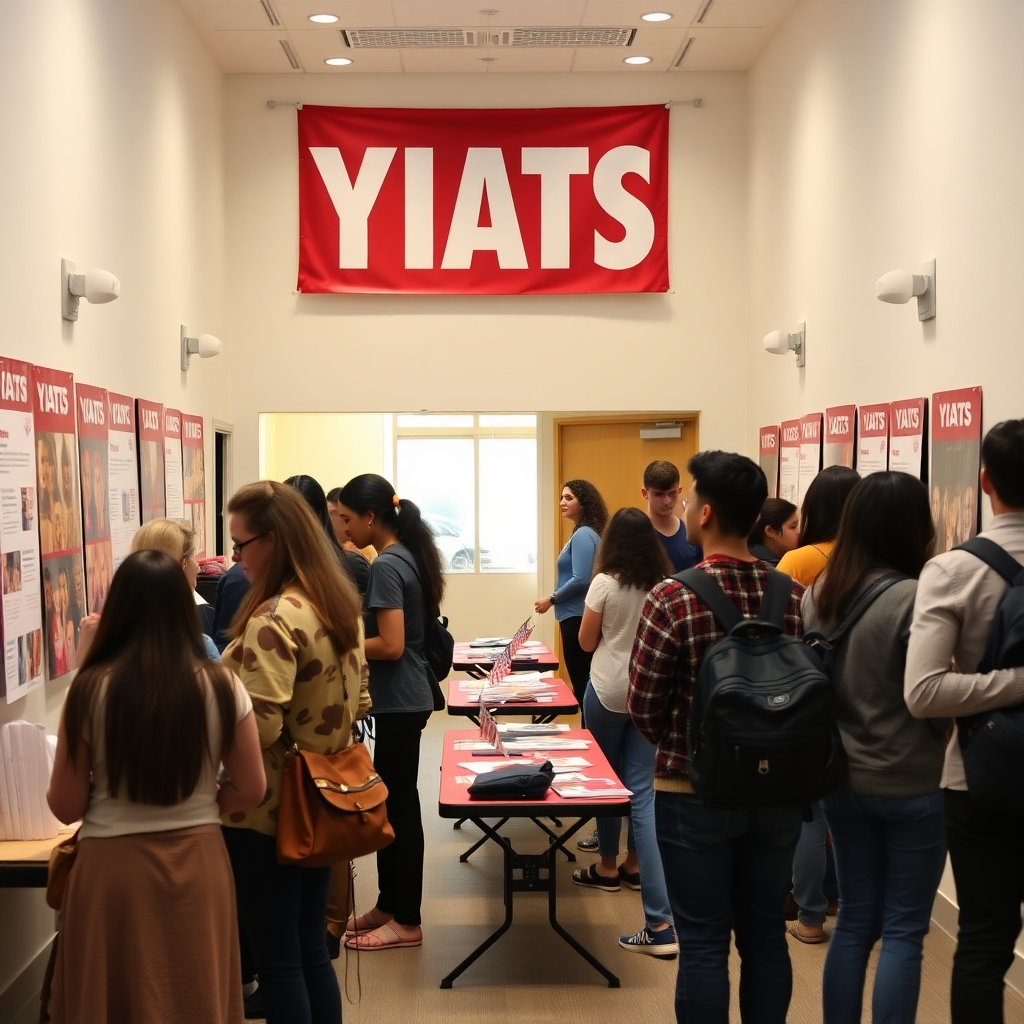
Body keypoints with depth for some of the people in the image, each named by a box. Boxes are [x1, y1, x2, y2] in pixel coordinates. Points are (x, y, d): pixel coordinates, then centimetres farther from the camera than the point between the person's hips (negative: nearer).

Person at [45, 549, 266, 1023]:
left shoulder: (90, 689, -13)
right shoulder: (220, 686, -8)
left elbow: (66, 806, -5)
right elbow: (250, 788, 0)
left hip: (112, 868, -2)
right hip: (198, 865, 2)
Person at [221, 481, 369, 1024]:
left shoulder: (274, 618, -21)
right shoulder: (341, 603, 6)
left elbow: (259, 728, -26)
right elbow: (357, 703, 15)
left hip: (268, 812, -9)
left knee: (276, 961, 4)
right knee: (311, 951, 18)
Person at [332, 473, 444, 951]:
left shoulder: (386, 565, -19)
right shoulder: (407, 556, 10)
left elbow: (391, 645, -23)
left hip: (399, 701, -10)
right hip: (404, 697, 10)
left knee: (398, 805, 0)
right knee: (392, 803, 17)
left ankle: (407, 921, 10)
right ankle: (389, 904, 28)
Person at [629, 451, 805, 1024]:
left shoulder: (673, 600, -17)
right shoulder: (797, 596, -4)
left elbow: (644, 706, -11)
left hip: (695, 792, -4)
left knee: (704, 945, 7)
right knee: (766, 937, 16)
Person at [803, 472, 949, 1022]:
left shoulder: (819, 591, 1)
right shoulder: (914, 598, -18)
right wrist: (950, 746, 4)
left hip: (842, 777, 6)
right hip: (912, 784, -6)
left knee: (855, 919, 15)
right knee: (903, 930, 6)